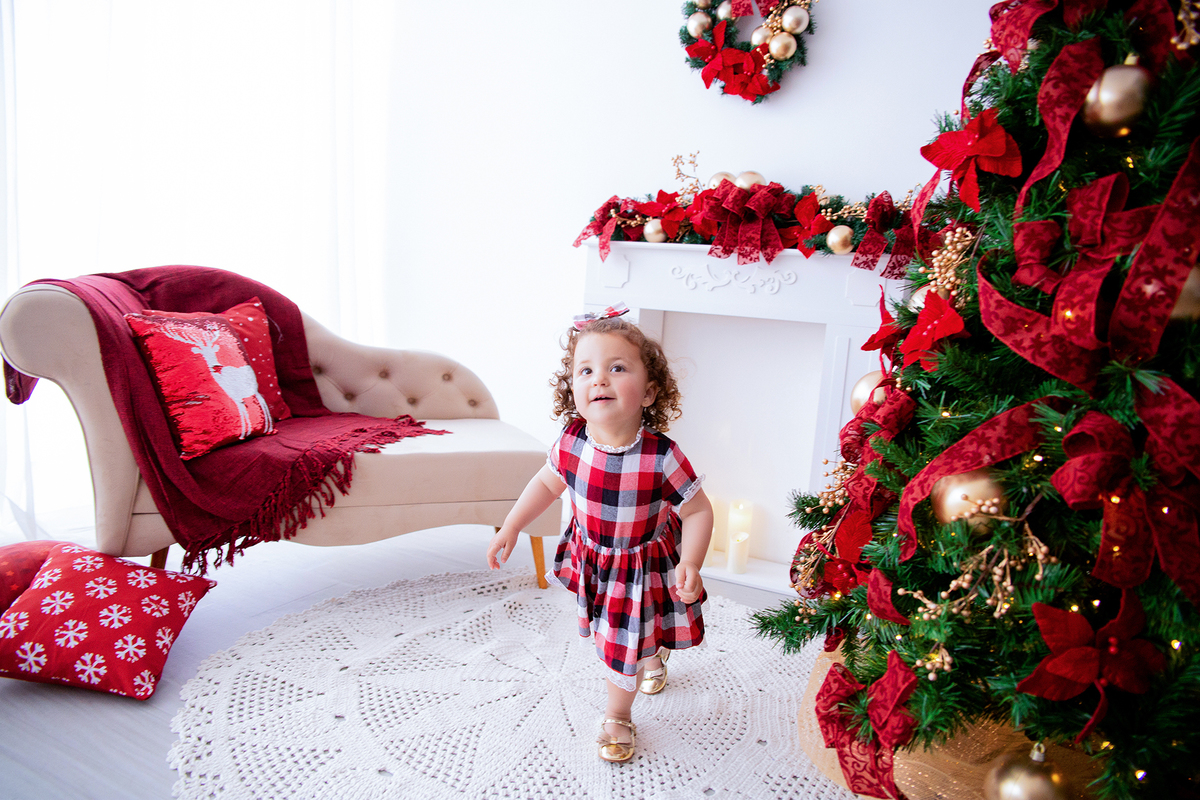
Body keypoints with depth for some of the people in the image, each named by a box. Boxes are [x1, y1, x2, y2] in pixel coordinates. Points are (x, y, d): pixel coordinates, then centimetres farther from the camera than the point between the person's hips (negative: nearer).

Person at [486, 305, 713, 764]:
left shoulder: (661, 457, -34)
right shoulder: (571, 441, -22)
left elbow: (698, 510, -21)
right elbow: (547, 483, -2)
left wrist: (690, 563, -32)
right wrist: (510, 527, -1)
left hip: (642, 566, -4)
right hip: (591, 559, 5)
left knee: (622, 648, 9)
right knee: (609, 633, 28)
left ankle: (618, 717, 41)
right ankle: (652, 656, 63)